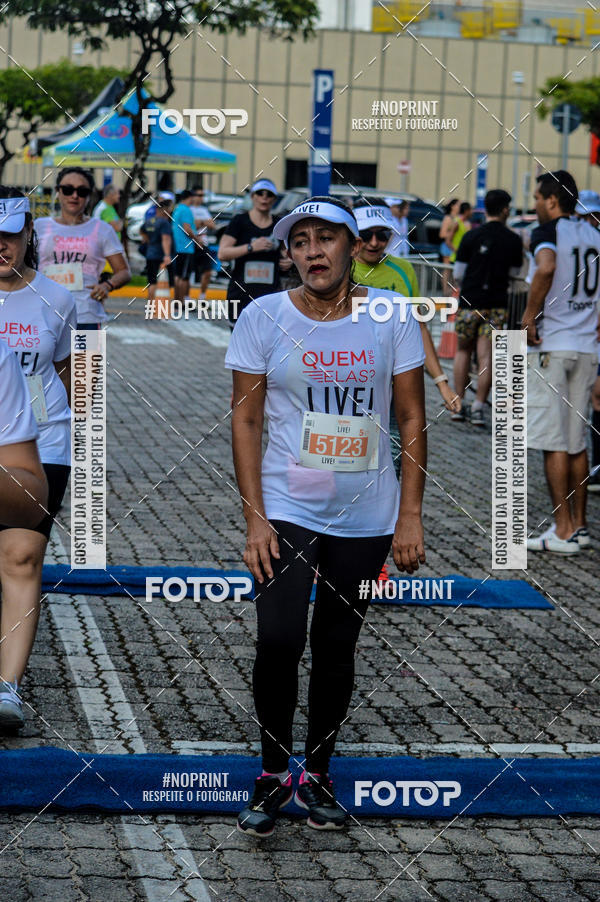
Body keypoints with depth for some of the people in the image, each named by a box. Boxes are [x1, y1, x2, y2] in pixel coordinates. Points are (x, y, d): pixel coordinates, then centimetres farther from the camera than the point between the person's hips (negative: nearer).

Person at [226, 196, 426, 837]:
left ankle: (317, 772, 25)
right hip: (287, 510, -1)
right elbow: (245, 419, -1)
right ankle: (273, 772, 5)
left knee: (337, 646, 8)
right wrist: (255, 520, -7)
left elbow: (412, 420, 2)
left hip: (365, 516, 1)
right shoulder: (263, 317, -4)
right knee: (278, 640, -14)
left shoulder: (390, 315, -2)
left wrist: (410, 516, -3)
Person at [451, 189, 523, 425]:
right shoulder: (513, 240, -1)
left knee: (463, 351, 14)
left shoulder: (471, 237, -4)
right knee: (486, 356, 1)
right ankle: (478, 408, -3)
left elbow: (458, 274, 0)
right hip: (497, 304, 0)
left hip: (470, 300, 0)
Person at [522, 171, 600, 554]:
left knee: (553, 442, -3)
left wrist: (530, 314, -20)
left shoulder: (548, 231, -9)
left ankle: (563, 531, -1)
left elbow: (546, 267, -30)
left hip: (551, 346, -7)